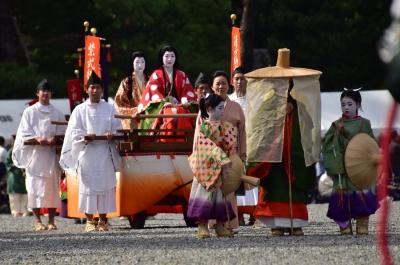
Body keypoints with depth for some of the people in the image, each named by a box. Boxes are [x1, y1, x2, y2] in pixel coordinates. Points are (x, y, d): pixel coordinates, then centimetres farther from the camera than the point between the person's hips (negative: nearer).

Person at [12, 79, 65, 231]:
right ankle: (37, 220, -7)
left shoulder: (57, 113, 13)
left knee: (52, 186, -3)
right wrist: (38, 139, -16)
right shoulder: (29, 112, 8)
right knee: (35, 186, -8)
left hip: (52, 154, 2)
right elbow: (25, 133, 1)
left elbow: (62, 133, 7)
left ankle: (51, 221, 0)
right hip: (34, 154, -2)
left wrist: (54, 140, -13)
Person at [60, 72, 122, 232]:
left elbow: (118, 128, 9)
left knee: (105, 185, -3)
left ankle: (103, 220, 4)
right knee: (88, 185, -5)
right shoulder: (80, 110, 8)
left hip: (105, 154, 1)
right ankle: (89, 220, 0)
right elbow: (74, 131, 3)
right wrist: (85, 136, -16)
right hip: (87, 153, -1)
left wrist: (112, 134, -12)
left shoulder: (109, 109, 11)